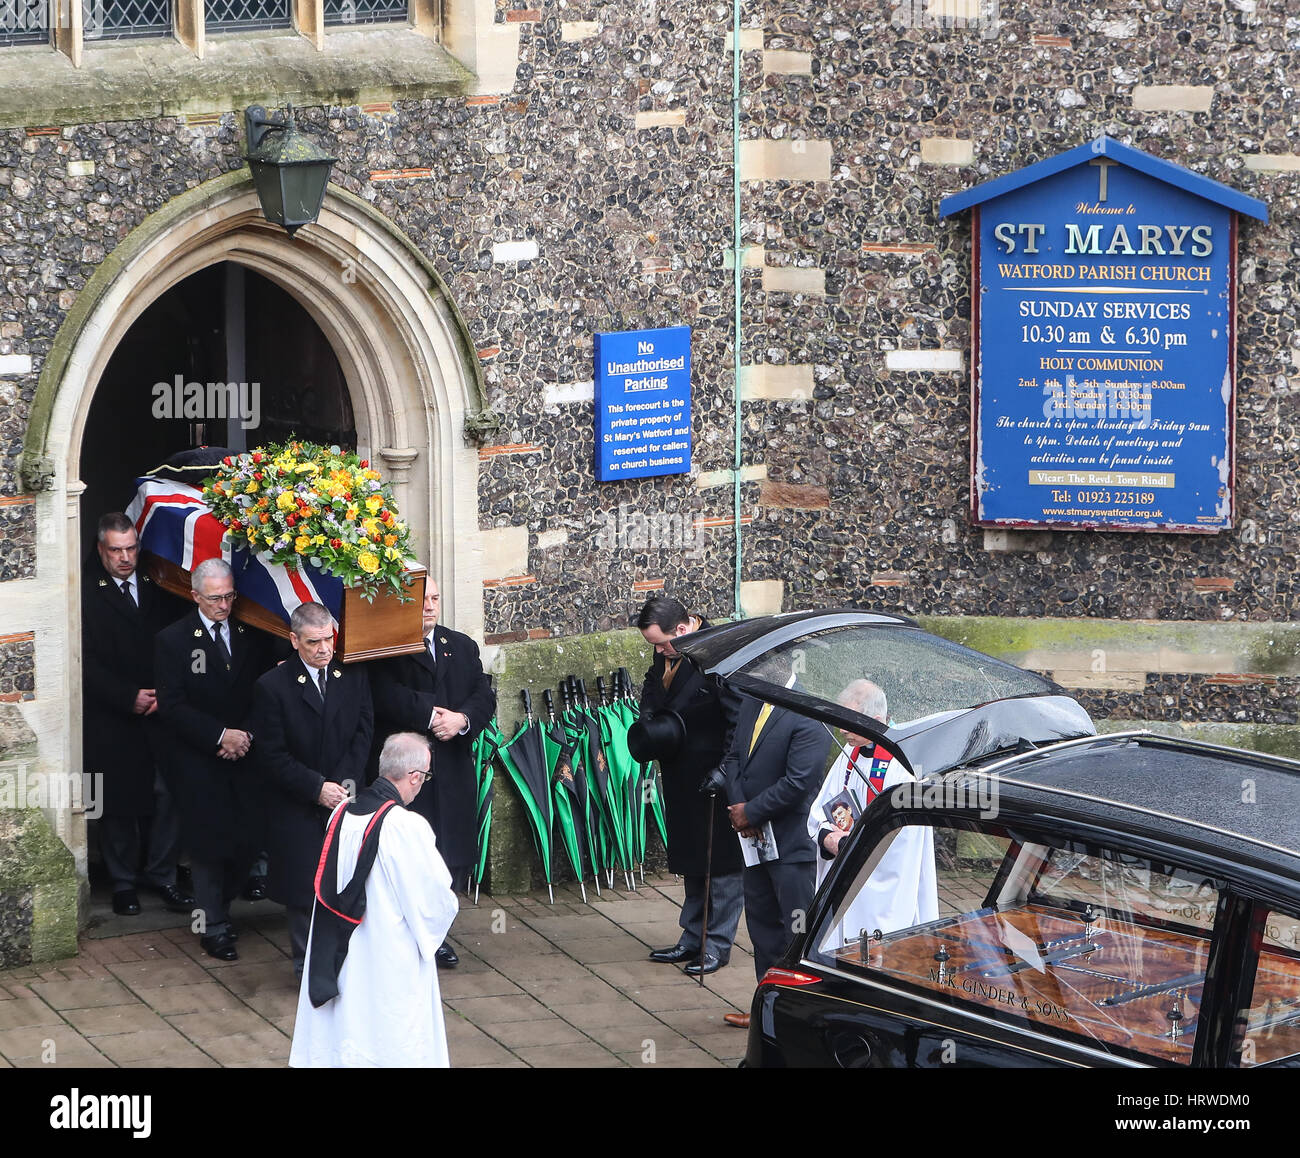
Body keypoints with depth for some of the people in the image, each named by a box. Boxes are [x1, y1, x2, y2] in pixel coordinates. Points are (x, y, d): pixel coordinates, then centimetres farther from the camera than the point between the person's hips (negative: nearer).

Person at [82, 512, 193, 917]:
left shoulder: (155, 588, 9)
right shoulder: (87, 592, -6)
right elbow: (87, 661, -9)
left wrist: (164, 693, -5)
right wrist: (128, 698, -13)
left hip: (160, 713, 4)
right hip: (111, 721, -3)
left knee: (167, 794, 0)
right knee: (119, 803, 4)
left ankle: (160, 874, 14)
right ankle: (124, 881, 17)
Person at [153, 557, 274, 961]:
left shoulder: (251, 636, 5)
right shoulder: (172, 640, -5)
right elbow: (173, 707, -10)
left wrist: (246, 735, -10)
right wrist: (221, 736, -17)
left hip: (242, 757, 3)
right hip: (197, 760, -3)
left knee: (249, 839, -4)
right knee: (209, 843, -1)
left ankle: (219, 908, 20)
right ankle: (213, 927, 13)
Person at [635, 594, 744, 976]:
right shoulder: (665, 655, 1)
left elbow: (738, 719, -23)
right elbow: (653, 686, 22)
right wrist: (649, 722, 2)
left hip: (716, 776, -9)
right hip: (682, 780, 9)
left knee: (723, 861, 1)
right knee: (690, 862, 18)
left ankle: (718, 944, 9)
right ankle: (692, 938, 28)